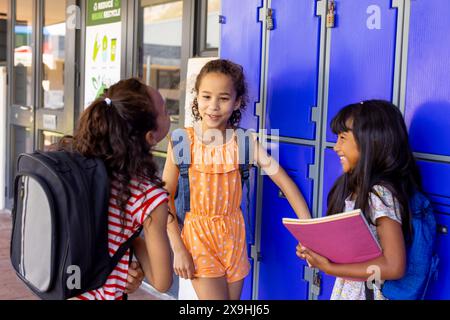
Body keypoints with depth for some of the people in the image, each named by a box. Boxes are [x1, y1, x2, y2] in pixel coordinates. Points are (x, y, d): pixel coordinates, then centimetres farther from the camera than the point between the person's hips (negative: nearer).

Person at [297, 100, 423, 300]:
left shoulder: (381, 194, -22)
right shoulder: (354, 187, 3)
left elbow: (394, 267, -26)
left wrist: (329, 268, -21)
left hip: (368, 293, -7)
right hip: (345, 289, 7)